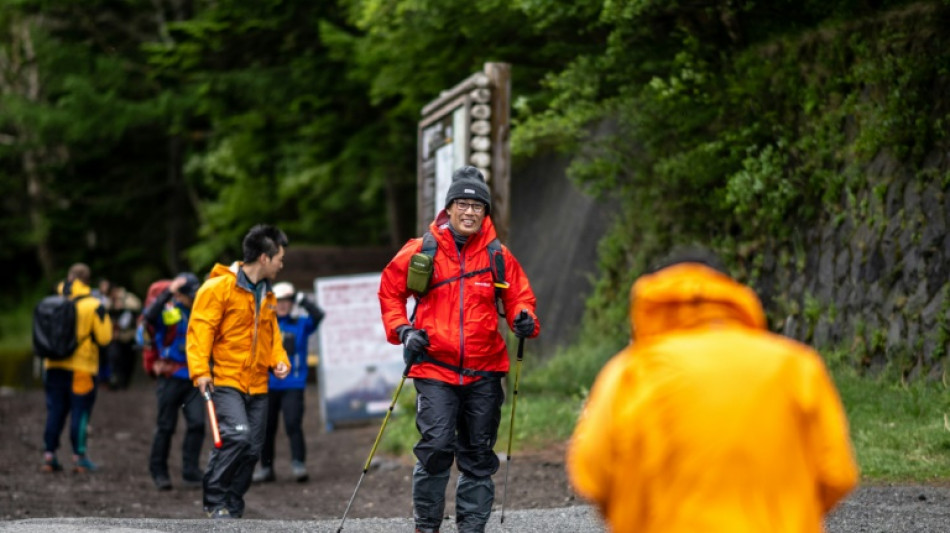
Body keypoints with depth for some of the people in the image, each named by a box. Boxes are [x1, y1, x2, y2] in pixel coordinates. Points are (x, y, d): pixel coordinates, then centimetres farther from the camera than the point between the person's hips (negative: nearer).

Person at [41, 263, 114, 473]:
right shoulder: (93, 306, -9)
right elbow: (104, 337, -7)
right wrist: (105, 320, 9)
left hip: (54, 367, 4)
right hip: (82, 369, -4)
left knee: (55, 411, 10)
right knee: (80, 412, 3)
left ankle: (49, 454, 9)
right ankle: (79, 456, 2)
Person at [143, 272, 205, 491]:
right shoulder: (168, 312, -6)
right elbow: (150, 315, -27)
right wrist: (168, 292, -30)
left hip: (193, 378, 4)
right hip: (171, 377, -4)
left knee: (197, 423, -7)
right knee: (166, 426, 2)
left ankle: (191, 472, -1)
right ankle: (158, 471, 15)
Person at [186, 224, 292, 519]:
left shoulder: (267, 295, 18)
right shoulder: (219, 287, -7)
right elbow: (199, 329, -10)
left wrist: (280, 360, 6)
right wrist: (200, 370, -20)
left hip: (257, 386, 7)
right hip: (225, 381, -7)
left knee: (252, 449, 4)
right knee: (237, 434, -24)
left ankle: (231, 509, 15)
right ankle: (215, 499, -10)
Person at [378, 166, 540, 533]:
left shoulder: (499, 256, 4)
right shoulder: (421, 251, -1)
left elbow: (519, 297, 12)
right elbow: (390, 290, 10)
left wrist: (524, 320, -10)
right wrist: (402, 330, -3)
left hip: (484, 372, 3)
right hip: (435, 369, -3)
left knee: (479, 453, 7)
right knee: (436, 446, -12)